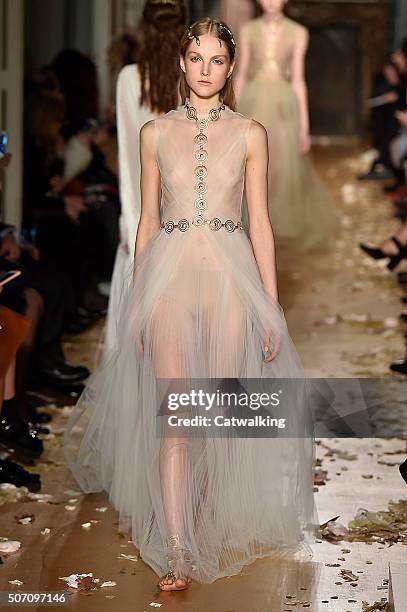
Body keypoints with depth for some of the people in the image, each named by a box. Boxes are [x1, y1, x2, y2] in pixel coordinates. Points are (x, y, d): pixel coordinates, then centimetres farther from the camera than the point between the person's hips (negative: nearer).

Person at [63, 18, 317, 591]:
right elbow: (148, 220, 11)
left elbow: (261, 222, 5)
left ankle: (219, 526, 22)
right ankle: (177, 552, -9)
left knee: (223, 407, 3)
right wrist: (137, 300, 8)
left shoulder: (250, 134, 5)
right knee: (174, 411, -8)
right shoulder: (156, 133, 8)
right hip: (169, 271, 0)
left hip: (231, 272, 0)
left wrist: (272, 306, 1)